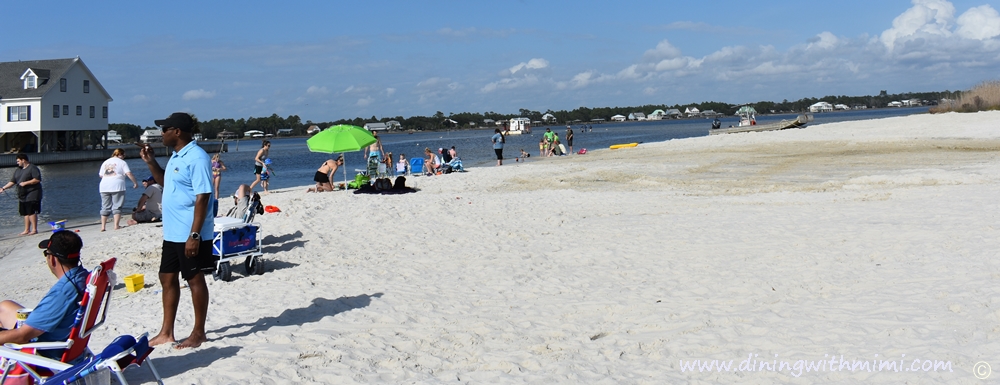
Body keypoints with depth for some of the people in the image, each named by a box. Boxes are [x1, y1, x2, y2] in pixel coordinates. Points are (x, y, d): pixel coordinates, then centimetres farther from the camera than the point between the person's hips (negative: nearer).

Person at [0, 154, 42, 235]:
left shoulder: (32, 168, -9)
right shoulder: (18, 170, 17)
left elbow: (37, 179, -17)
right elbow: (12, 181, 19)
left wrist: (26, 183, -18)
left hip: (32, 194, -8)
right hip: (22, 195, 8)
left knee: (32, 212, -10)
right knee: (25, 213, 9)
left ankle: (34, 229, -6)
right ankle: (27, 230, 13)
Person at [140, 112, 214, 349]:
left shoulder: (196, 158, -18)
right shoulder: (176, 156, 12)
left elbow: (202, 197, -22)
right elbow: (166, 183, 29)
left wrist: (194, 235, -25)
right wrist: (151, 163, 13)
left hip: (190, 234, -10)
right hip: (172, 232, 10)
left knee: (194, 280, 2)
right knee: (167, 278, 14)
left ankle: (198, 333, 16)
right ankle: (166, 333, 25)